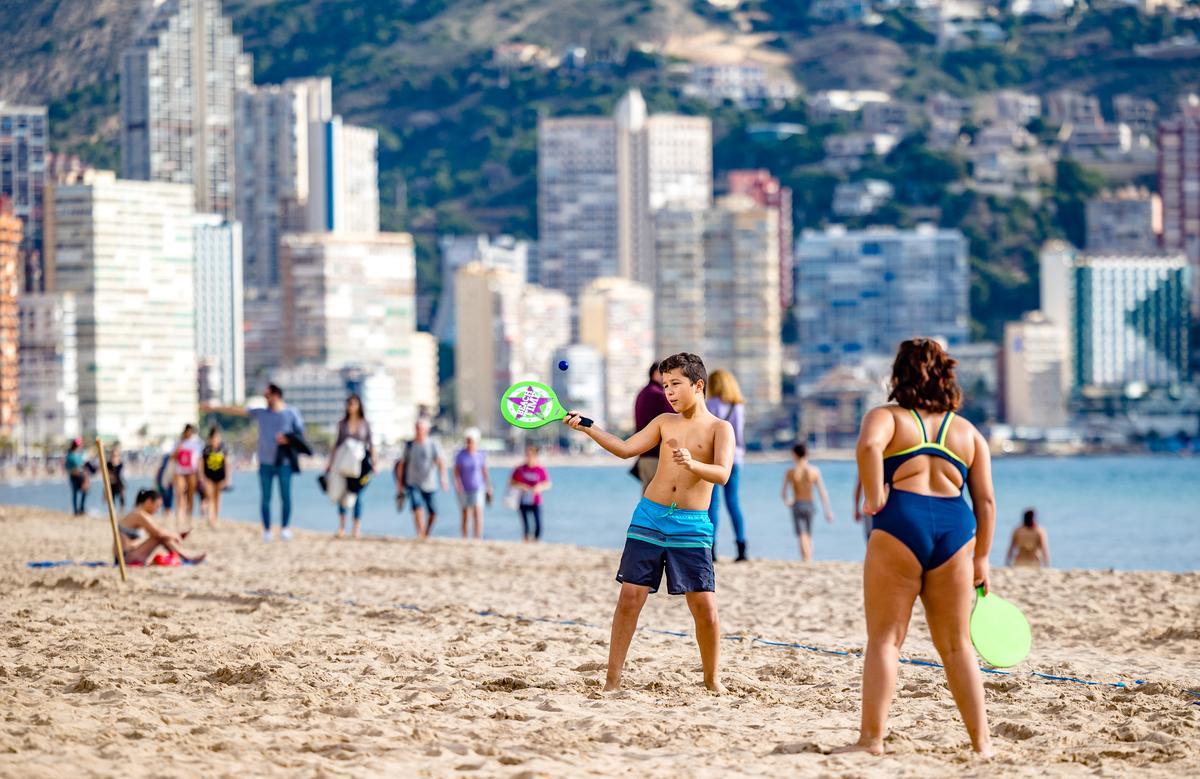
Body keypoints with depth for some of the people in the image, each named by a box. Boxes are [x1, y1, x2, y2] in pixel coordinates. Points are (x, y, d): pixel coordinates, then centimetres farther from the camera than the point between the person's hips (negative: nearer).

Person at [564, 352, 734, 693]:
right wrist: (587, 428, -3)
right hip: (649, 517, 3)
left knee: (704, 606, -5)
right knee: (630, 597, -4)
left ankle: (713, 679, 13)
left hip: (691, 527, -3)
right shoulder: (664, 422, 12)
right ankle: (612, 680, 0)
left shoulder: (720, 429, -1)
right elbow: (625, 449, 7)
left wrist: (693, 464, -35)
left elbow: (722, 473, -16)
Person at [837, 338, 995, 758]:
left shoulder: (886, 417, 8)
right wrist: (981, 558, 16)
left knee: (884, 639, 2)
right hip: (955, 530, 3)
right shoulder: (968, 432, 19)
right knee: (957, 646, 12)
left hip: (900, 524, -3)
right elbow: (985, 501, 13)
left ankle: (872, 737, -4)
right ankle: (981, 741, 12)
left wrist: (875, 499, -9)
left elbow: (868, 446, -17)